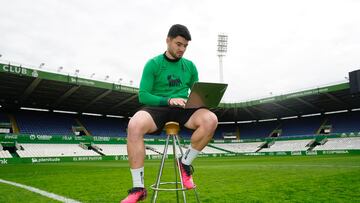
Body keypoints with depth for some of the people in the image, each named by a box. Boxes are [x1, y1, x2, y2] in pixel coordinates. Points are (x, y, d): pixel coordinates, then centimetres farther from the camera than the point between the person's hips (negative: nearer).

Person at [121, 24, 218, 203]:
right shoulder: (153, 64, 3)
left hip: (182, 109, 3)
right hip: (157, 108, -2)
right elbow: (143, 95, -4)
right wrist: (168, 100, -19)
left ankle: (185, 162, -9)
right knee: (134, 125, -36)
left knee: (211, 119, -29)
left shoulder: (190, 66, 14)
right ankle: (138, 188, -25)